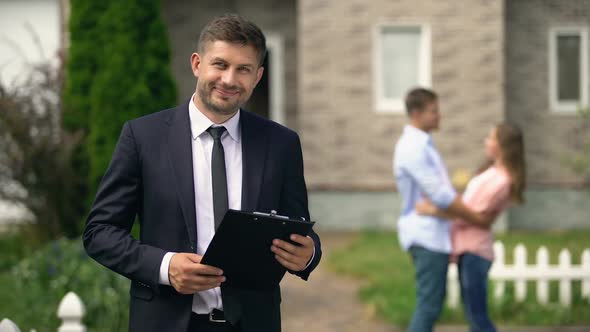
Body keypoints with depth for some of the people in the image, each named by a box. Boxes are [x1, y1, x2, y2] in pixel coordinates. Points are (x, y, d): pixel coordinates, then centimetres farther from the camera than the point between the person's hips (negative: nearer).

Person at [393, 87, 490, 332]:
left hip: (433, 234, 10)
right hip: (426, 236, -10)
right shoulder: (413, 148, -17)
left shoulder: (422, 144, 15)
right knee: (429, 303, -9)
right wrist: (477, 218, -13)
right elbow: (440, 196, -20)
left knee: (433, 300, 14)